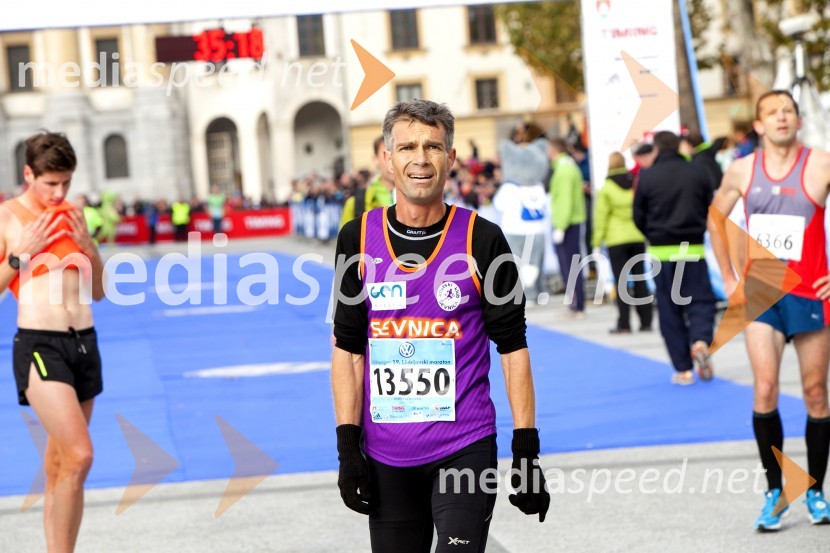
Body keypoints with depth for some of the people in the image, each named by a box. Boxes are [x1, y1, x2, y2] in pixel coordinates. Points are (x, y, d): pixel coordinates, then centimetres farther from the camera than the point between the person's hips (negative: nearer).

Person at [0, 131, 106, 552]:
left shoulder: (72, 217, 13)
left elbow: (98, 292, 17)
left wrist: (88, 246, 2)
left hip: (84, 343, 6)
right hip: (39, 345, -6)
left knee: (58, 467, 11)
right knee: (79, 456, -20)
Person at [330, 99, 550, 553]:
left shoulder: (481, 239, -3)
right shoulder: (358, 239, 3)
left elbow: (512, 348, -1)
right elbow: (348, 348, 6)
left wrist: (527, 451, -4)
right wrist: (347, 447, 0)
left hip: (464, 448, -3)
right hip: (385, 456, 3)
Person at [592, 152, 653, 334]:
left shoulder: (606, 188, -6)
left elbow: (601, 216, -6)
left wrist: (596, 242, -2)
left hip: (616, 240, -4)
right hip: (638, 237, 4)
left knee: (621, 281, -1)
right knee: (640, 280, 10)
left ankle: (624, 324, -4)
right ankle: (646, 322, 10)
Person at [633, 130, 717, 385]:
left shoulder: (647, 176, -4)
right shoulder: (697, 173, 0)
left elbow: (639, 217, 1)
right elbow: (710, 209, 8)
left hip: (662, 251, -1)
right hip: (693, 249, 1)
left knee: (669, 311, 6)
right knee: (701, 300, 9)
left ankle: (683, 369, 4)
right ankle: (700, 340, -20)